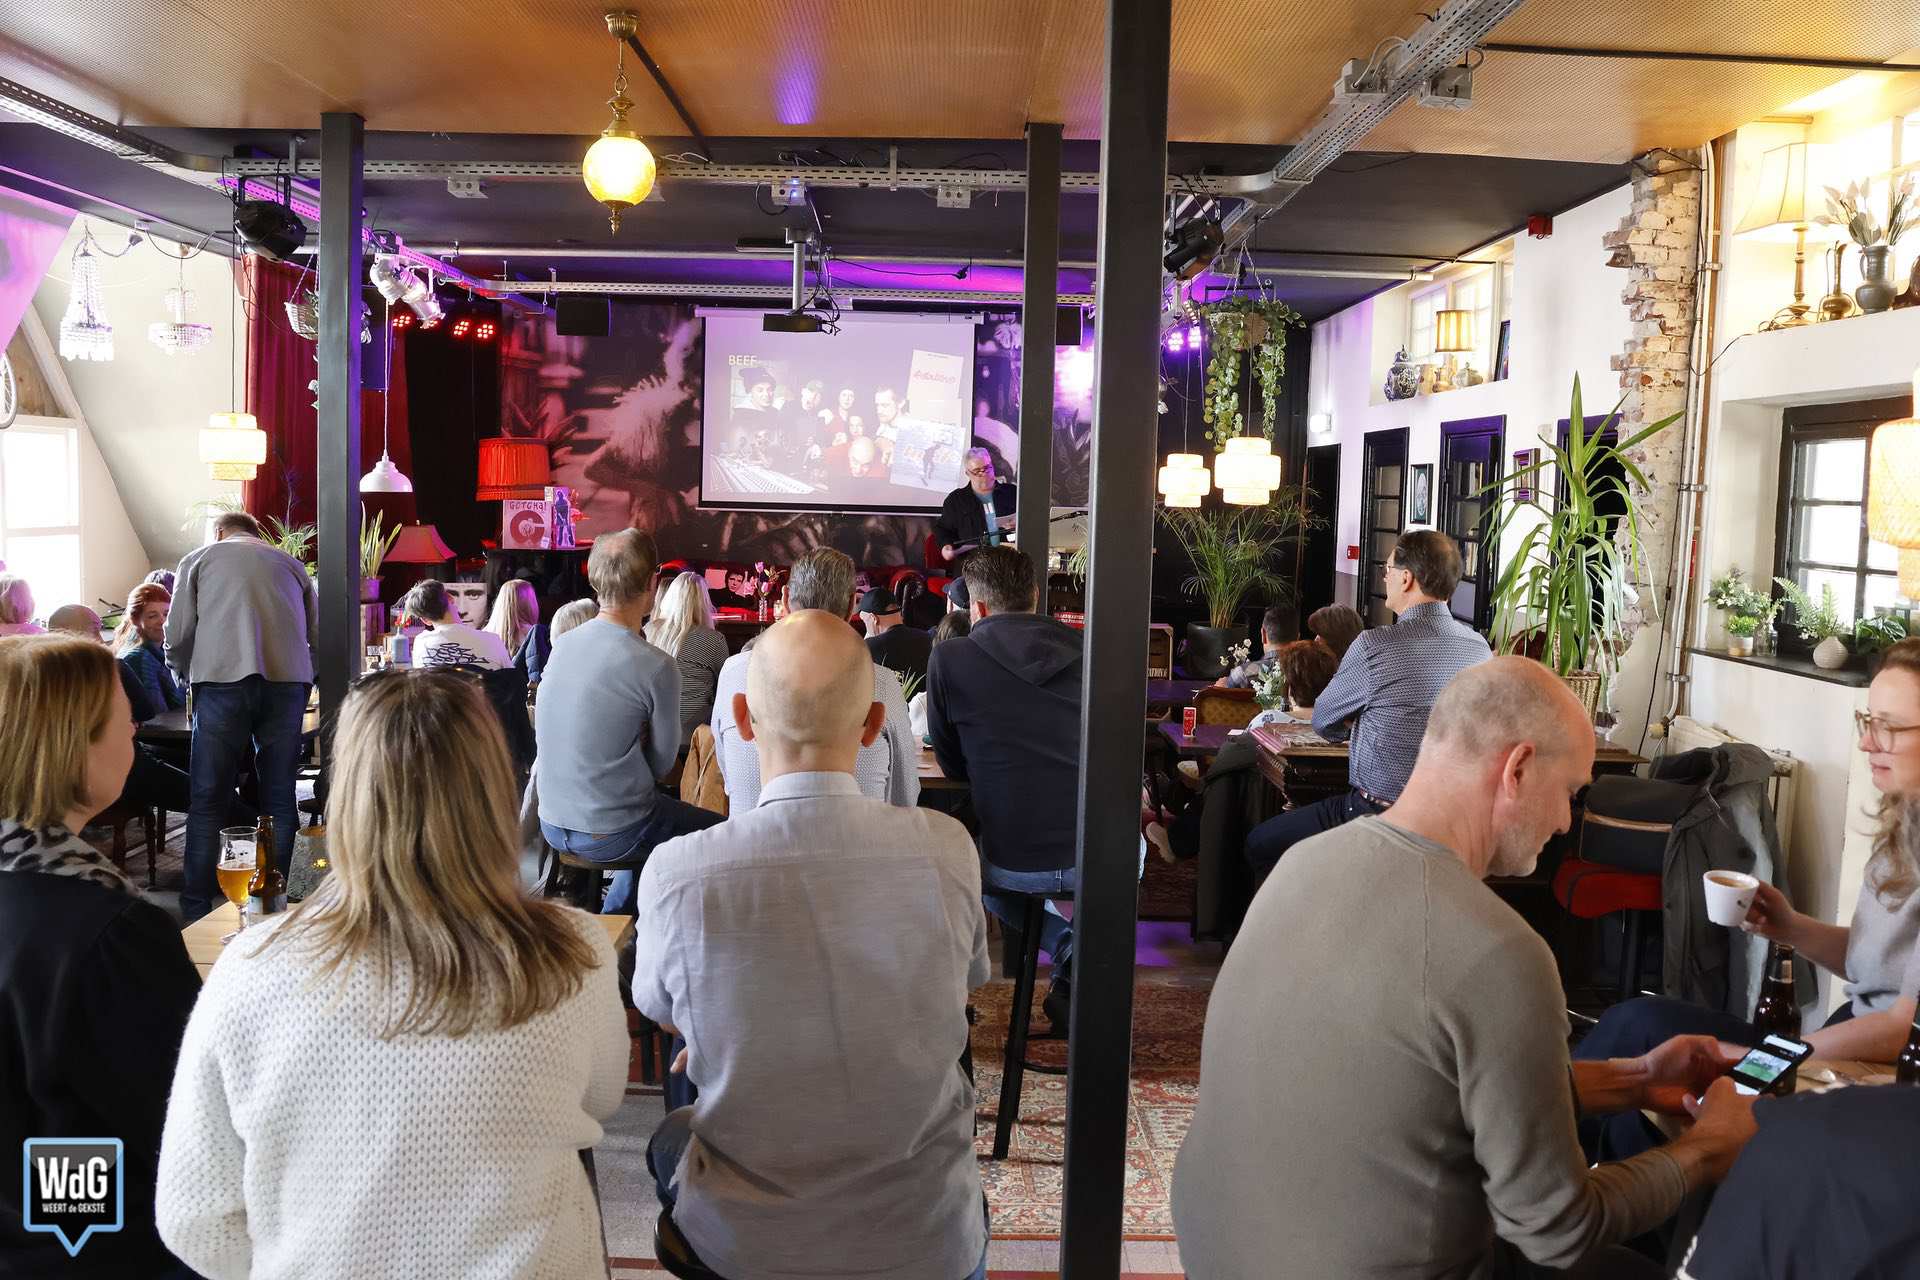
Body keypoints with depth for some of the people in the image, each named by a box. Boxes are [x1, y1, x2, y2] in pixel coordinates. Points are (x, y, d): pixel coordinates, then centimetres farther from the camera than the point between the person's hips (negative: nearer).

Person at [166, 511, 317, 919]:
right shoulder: (291, 563, 24)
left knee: (209, 801, 5)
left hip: (223, 681, -2)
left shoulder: (199, 558, 18)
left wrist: (186, 677, 27)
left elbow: (178, 635, 10)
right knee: (279, 798, 9)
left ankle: (197, 909, 5)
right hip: (288, 682, 2)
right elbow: (315, 632, 20)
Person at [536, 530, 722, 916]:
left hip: (552, 825, 7)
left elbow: (543, 736, 11)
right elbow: (663, 762, -9)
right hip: (609, 836, -7)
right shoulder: (656, 667, -21)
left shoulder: (562, 645, -1)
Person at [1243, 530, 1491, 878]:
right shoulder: (1480, 648, -3)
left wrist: (1353, 729, 21)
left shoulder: (1375, 646, -19)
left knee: (1258, 845, 12)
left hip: (1377, 815, -7)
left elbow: (1323, 722, -2)